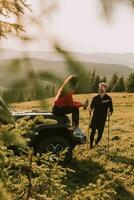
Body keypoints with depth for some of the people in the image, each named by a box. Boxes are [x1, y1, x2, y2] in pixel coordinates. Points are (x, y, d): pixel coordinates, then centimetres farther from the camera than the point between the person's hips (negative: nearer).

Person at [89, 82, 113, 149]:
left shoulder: (108, 98, -1)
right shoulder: (95, 98, 4)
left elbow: (111, 109, 2)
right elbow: (91, 106, 10)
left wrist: (109, 112, -17)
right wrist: (90, 110, -10)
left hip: (103, 118, -1)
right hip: (95, 117, 1)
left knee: (100, 133, 3)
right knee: (93, 131, -7)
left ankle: (96, 142, 32)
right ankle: (91, 145, 6)